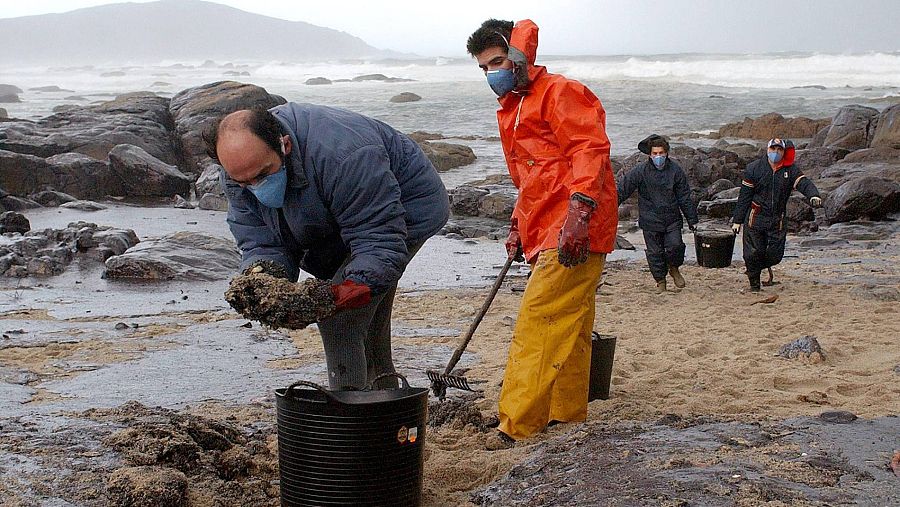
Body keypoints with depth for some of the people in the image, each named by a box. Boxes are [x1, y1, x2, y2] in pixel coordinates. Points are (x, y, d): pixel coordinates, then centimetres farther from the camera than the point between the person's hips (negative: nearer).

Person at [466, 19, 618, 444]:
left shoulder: (559, 93, -5)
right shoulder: (510, 110, 24)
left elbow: (589, 150, -17)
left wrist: (578, 213, -27)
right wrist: (519, 227, 23)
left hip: (573, 234, -10)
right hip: (544, 234, 10)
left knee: (537, 325, -14)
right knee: (568, 332, 13)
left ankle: (516, 429, -15)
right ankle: (568, 417, 20)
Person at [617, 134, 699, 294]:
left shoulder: (675, 170, -3)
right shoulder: (641, 171, -9)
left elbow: (685, 197, 4)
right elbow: (623, 189, -4)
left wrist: (692, 220, 7)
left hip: (672, 219, 0)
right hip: (650, 220, 0)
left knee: (675, 246, -13)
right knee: (655, 252, 5)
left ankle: (674, 268, 19)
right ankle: (660, 280, 25)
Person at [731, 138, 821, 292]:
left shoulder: (790, 170, 3)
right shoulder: (754, 168, -1)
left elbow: (804, 184, -13)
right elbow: (744, 196, 0)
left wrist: (813, 195, -36)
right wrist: (737, 220, -1)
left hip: (777, 221, 2)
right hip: (755, 219, -2)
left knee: (775, 255, 4)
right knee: (753, 253, -2)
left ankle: (755, 268, 35)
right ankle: (754, 283, 21)